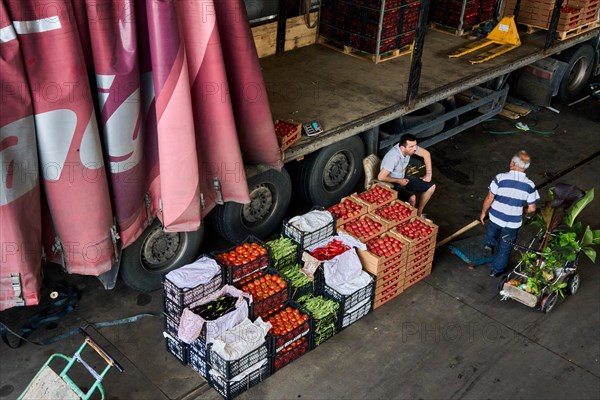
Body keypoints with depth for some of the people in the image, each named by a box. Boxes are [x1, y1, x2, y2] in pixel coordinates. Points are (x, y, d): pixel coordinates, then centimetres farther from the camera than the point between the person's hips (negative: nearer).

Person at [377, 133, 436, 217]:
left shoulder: (409, 147, -13)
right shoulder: (394, 157, -35)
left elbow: (426, 154, 4)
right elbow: (381, 177, -34)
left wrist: (428, 174, 0)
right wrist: (399, 181, -20)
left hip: (403, 178, 8)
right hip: (391, 184, -8)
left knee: (431, 187, 6)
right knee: (412, 198, -33)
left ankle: (418, 214, 19)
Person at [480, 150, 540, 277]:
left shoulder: (500, 178, -20)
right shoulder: (529, 185, -15)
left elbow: (489, 198, -13)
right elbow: (531, 209, -8)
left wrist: (483, 212, 4)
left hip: (495, 218, 0)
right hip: (513, 223, 0)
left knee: (492, 232, 36)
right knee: (505, 247, 21)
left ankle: (489, 244, 16)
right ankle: (496, 270, 33)